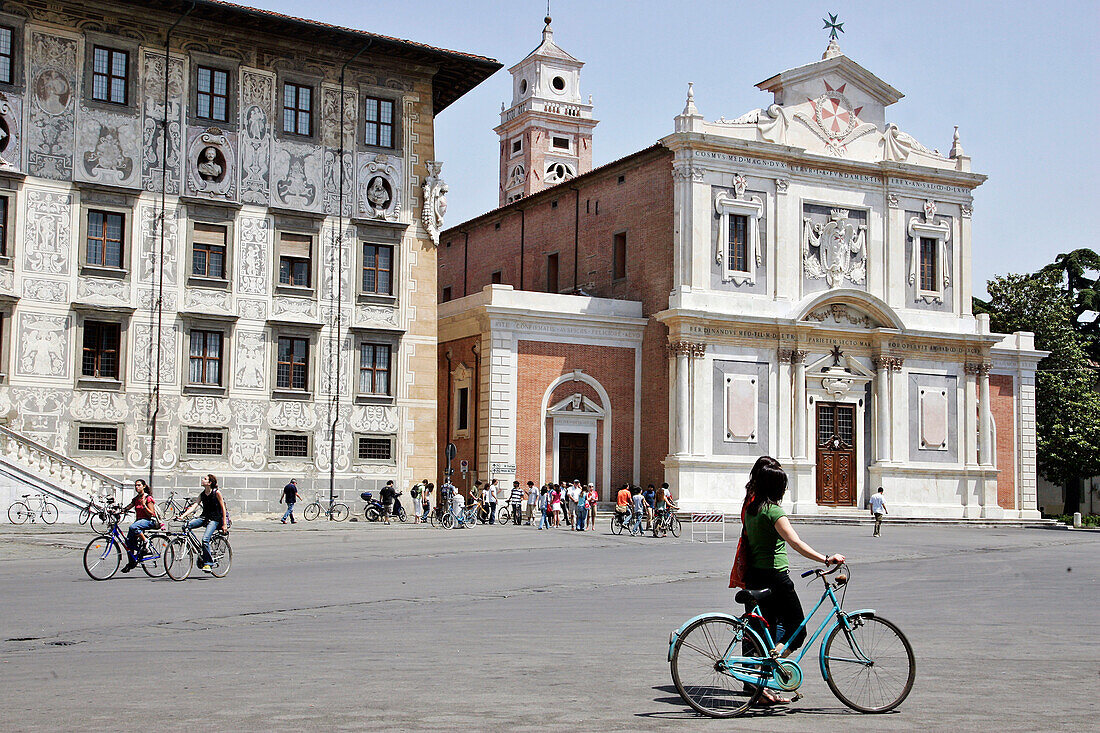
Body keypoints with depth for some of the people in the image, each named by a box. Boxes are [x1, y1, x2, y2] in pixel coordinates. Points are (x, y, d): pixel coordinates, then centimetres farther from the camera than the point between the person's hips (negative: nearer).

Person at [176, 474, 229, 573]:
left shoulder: (216, 493, -8)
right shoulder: (202, 494, 8)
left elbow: (223, 508, -7)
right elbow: (194, 506, -1)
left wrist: (224, 524, -10)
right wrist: (183, 516, -15)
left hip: (215, 519, -6)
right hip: (204, 517, 6)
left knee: (205, 539, -25)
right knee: (187, 525, -19)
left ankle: (208, 563, -13)